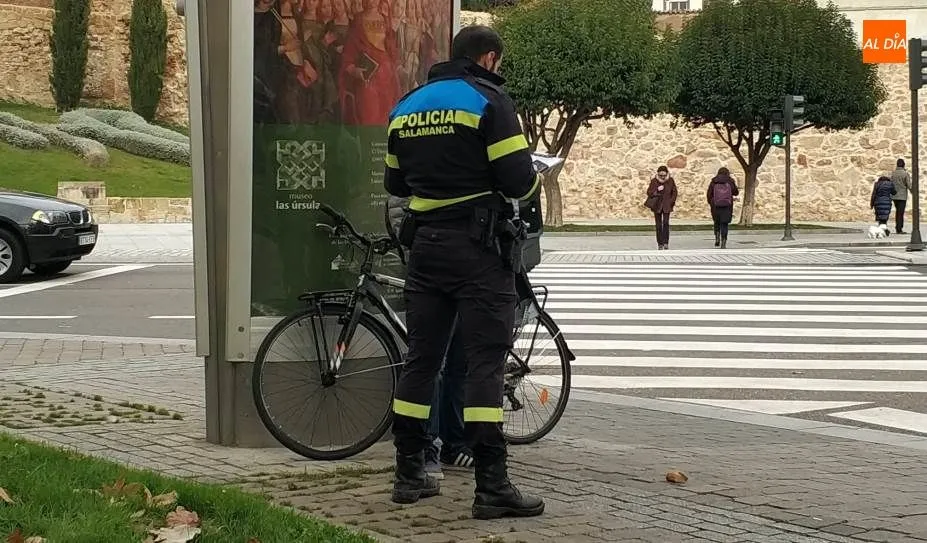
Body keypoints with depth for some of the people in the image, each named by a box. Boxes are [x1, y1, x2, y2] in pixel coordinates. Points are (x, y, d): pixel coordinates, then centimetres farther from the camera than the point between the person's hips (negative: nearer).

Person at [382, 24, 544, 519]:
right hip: (478, 245, -6)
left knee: (420, 358, 12)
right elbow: (517, 181, -14)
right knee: (485, 362, -7)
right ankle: (491, 486, -11)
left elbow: (395, 182, 19)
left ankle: (409, 473, 16)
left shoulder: (406, 107, 12)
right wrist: (533, 179, 8)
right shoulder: (488, 101, -8)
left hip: (424, 244, 6)